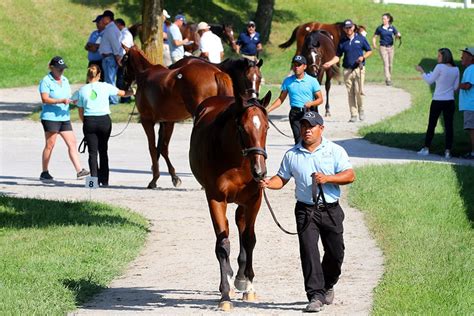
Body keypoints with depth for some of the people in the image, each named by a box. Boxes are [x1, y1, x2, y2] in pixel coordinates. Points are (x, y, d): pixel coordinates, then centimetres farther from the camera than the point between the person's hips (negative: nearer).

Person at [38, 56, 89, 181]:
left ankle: (79, 171, -3)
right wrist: (61, 101, -25)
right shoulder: (46, 81, -7)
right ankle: (44, 173, 7)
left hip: (64, 118, 7)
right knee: (50, 145, -2)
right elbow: (45, 99, -17)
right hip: (50, 117, -7)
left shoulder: (65, 80, 16)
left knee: (72, 143, 0)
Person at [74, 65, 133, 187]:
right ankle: (104, 180, 14)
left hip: (89, 121, 0)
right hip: (104, 120, 1)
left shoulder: (82, 90, 0)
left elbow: (80, 113, 4)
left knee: (92, 152, 3)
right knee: (103, 151, 12)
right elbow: (123, 93, 11)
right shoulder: (106, 87, -2)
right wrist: (132, 92, 30)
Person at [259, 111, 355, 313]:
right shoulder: (292, 155, 6)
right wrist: (268, 183, -11)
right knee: (309, 251, -12)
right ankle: (315, 296, -13)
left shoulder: (335, 151, 0)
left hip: (331, 210, 0)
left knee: (336, 252, 7)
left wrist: (327, 178, -20)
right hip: (306, 210, 0)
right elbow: (282, 178, 11)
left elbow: (350, 175, -7)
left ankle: (327, 286, 33)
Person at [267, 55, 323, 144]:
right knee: (299, 140, -9)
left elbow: (320, 99, 4)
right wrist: (268, 109, 3)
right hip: (295, 113, 1)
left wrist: (311, 103, -16)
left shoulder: (312, 81, 2)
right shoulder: (288, 81, 8)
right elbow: (281, 99, 13)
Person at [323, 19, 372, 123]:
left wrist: (363, 57, -10)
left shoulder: (361, 38, 5)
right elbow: (338, 56, 10)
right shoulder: (342, 41, 9)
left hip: (359, 68, -2)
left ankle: (361, 111, 6)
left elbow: (369, 51, 10)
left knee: (358, 91, -15)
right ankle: (353, 115, 7)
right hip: (347, 70, 2)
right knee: (350, 93, 2)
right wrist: (330, 63, -8)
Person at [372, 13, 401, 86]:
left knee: (390, 64, 9)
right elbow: (374, 37, 7)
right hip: (383, 47, -3)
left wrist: (398, 35, -23)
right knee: (386, 64, -13)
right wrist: (374, 45, -10)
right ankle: (388, 80, -18)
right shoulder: (379, 28, 0)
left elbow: (397, 35, 1)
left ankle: (389, 78, 26)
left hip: (390, 47, 3)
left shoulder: (392, 28, 4)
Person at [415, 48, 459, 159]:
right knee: (449, 126, 3)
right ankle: (448, 151, -1)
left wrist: (421, 71, 7)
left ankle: (426, 148, 15)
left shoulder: (440, 67, -13)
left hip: (438, 101, -3)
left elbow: (429, 81, -4)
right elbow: (455, 87, 7)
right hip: (450, 101, 4)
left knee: (431, 125, 9)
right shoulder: (456, 69, 2)